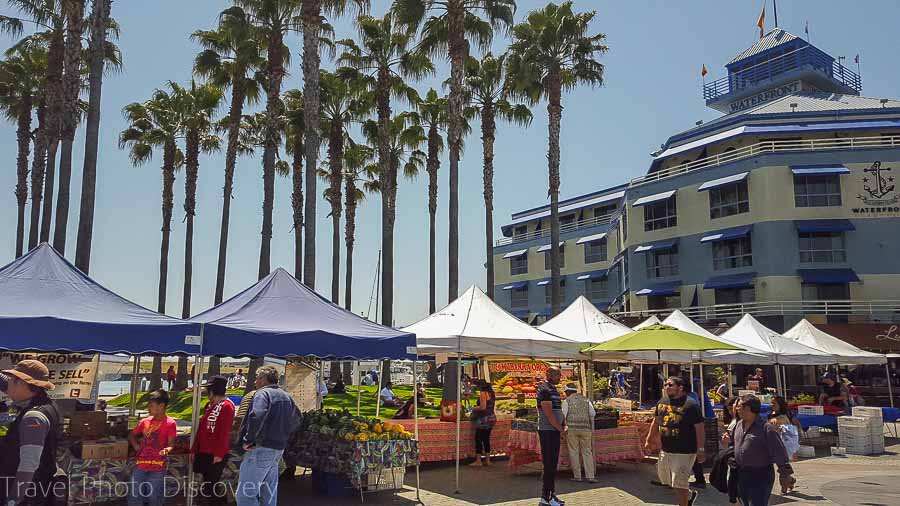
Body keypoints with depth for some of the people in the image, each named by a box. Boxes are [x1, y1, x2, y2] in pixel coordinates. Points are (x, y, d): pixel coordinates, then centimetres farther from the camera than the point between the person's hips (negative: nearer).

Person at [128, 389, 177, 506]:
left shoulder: (170, 423, -5)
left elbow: (171, 443, -11)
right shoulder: (145, 421, 11)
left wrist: (167, 450, -33)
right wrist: (135, 445, 6)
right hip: (140, 466, 5)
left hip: (157, 468, -5)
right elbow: (131, 435, 25)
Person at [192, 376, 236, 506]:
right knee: (206, 484, 13)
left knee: (211, 484, -4)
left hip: (216, 455, -9)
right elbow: (201, 429, 18)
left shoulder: (226, 406, -15)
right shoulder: (209, 405, 15)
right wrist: (195, 449, 17)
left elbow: (225, 432, -20)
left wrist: (219, 454, -23)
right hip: (204, 452, 9)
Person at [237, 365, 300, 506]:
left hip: (261, 448, -9)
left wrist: (249, 439, -18)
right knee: (269, 493, 15)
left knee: (244, 494, -7)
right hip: (279, 449, 9)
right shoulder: (286, 396, 16)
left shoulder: (262, 393, -11)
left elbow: (256, 416, -29)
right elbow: (296, 419, 25)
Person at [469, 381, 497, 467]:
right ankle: (487, 460, 17)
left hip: (483, 419, -9)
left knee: (478, 439, -2)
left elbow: (483, 407, -21)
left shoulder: (483, 393, -14)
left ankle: (478, 461, 0)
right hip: (491, 418, 9)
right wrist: (477, 407, 21)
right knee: (486, 439, 13)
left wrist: (474, 408, -4)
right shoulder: (491, 393, 11)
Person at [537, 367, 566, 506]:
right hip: (547, 431, -9)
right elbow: (549, 414, -19)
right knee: (549, 464, -6)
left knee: (553, 464, 13)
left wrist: (564, 425, 4)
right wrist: (561, 429, -11)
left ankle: (551, 494, 21)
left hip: (555, 431, 9)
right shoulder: (545, 390, -14)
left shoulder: (554, 390, 17)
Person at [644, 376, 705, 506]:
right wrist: (649, 439, 20)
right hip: (665, 450, 7)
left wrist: (700, 450, -14)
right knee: (666, 480, 19)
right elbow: (656, 422, 19)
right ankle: (690, 494, 43)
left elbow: (699, 428, -12)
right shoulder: (662, 402, 6)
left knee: (680, 483, -2)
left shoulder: (691, 404, -13)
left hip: (684, 452, -7)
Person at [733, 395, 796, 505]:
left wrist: (785, 475, -21)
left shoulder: (766, 428, -16)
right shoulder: (739, 425, 7)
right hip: (741, 475, 8)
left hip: (761, 476, -8)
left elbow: (779, 453, -18)